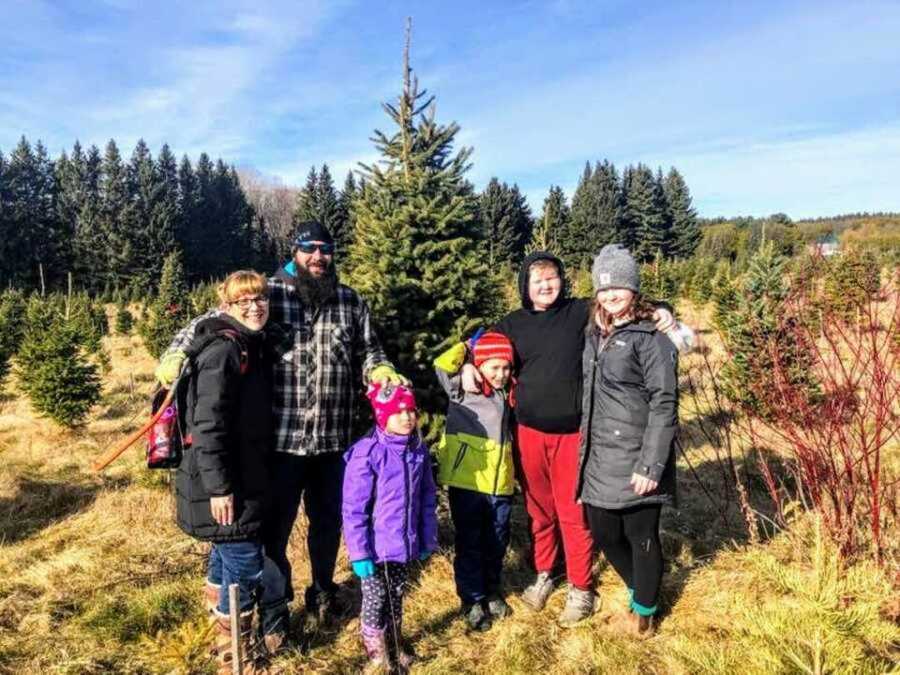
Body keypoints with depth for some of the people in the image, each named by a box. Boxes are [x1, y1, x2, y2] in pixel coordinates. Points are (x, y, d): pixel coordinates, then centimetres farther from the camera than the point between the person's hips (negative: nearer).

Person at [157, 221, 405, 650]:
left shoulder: (352, 302, 7)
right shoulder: (269, 293, -3)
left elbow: (368, 353, 14)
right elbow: (213, 321, -2)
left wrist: (382, 371, -6)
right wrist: (177, 353, -15)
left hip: (333, 440, 3)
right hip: (281, 439, -3)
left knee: (328, 521, 19)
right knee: (274, 528, 9)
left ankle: (322, 593, 44)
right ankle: (273, 615, 29)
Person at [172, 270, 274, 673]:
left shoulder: (256, 347, 10)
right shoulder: (223, 351, -20)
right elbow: (207, 424, -24)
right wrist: (219, 486, -24)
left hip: (244, 476, 10)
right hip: (225, 482, -10)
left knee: (225, 556, 22)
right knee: (245, 563, -1)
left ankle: (223, 636, 41)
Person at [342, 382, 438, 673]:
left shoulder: (419, 450, -2)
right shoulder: (367, 452, -19)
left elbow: (427, 499, 7)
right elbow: (354, 508, -16)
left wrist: (427, 540, 9)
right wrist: (359, 552, -15)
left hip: (403, 544, 5)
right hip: (376, 547, -5)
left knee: (396, 595, 21)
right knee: (375, 598, 11)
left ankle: (395, 644, 42)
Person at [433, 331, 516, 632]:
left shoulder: (506, 392, 10)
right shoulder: (463, 388, -4)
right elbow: (442, 366, -21)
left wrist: (512, 471, 19)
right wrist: (467, 346, -9)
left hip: (500, 483, 5)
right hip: (466, 481, -5)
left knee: (497, 542, 17)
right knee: (469, 543, 8)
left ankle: (492, 592, 37)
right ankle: (472, 600, 23)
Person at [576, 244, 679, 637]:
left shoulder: (651, 339, -10)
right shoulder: (594, 335, 12)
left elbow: (664, 405, -15)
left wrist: (651, 465, -19)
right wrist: (584, 448, 18)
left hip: (634, 462, -7)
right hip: (599, 460, 7)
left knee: (641, 538, 8)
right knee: (604, 534, 15)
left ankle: (644, 612, 31)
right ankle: (638, 592, 42)